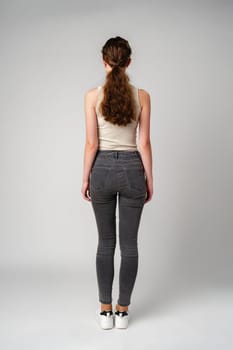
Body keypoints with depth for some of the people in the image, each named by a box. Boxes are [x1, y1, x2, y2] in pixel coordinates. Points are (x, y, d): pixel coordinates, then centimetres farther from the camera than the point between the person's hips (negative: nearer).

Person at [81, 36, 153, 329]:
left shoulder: (93, 95, -7)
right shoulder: (142, 96, -4)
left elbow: (91, 143, -7)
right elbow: (144, 143, -3)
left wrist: (85, 178, 3)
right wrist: (149, 178, 6)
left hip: (103, 169, 0)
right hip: (132, 169, 0)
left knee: (105, 242, 12)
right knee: (129, 244, 9)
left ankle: (106, 311, 18)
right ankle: (122, 311, 18)